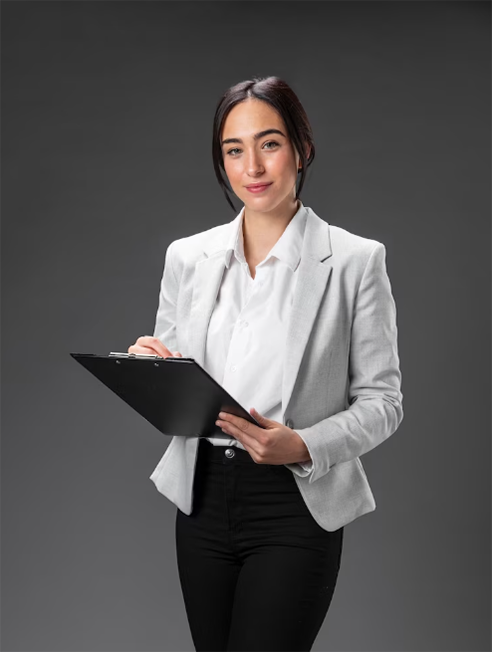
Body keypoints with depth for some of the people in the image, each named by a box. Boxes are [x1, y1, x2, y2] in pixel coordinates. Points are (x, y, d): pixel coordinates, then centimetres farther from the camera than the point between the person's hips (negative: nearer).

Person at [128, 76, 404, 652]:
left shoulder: (355, 260, -5)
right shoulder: (187, 257, 7)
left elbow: (381, 400, -3)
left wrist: (303, 447, -20)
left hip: (295, 509, -4)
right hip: (203, 496, 4)